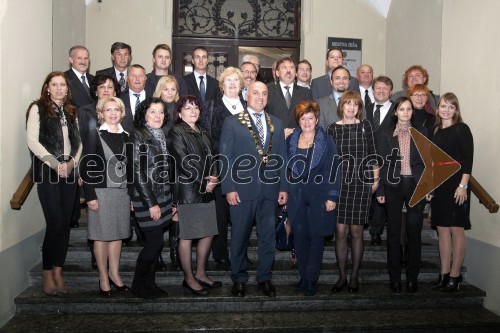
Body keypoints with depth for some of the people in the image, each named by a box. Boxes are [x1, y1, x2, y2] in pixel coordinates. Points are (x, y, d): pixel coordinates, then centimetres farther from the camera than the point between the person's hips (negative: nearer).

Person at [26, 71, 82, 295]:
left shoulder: (71, 112, 17)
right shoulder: (38, 108, 2)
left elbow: (78, 141, 13)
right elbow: (32, 140, -7)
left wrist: (72, 162, -4)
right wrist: (54, 163, -13)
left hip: (69, 172, 5)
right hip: (47, 173, -5)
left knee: (65, 223, 3)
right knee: (55, 223, -9)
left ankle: (58, 271, 13)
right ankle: (47, 274, 7)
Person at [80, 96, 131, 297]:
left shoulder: (126, 137, 10)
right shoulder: (95, 135, -2)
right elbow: (86, 167, -7)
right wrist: (90, 196, -13)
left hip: (122, 192, 4)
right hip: (101, 192, -4)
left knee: (117, 233, 9)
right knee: (102, 235, 3)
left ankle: (114, 273, 21)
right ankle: (103, 277, 13)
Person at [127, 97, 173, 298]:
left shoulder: (161, 136, 12)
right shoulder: (138, 136, -9)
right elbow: (137, 173, -13)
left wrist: (170, 200, 11)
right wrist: (151, 203, -15)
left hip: (163, 197, 7)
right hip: (146, 199, -7)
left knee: (155, 243, 9)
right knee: (155, 242, -6)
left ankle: (149, 282, 22)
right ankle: (138, 284, 13)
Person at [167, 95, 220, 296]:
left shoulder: (203, 133, 17)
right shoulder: (176, 133, -6)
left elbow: (210, 159, 15)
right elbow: (183, 163, -13)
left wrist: (213, 178, -4)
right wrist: (203, 183, -11)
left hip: (207, 191, 8)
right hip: (187, 191, -7)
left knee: (208, 233, 10)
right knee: (187, 236, 2)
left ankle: (200, 274, 25)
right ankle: (189, 279, 14)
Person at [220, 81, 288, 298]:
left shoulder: (276, 124, 12)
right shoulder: (232, 123, 0)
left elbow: (281, 157, 12)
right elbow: (225, 158, -3)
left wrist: (284, 187, 6)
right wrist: (229, 188, -10)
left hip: (270, 190, 3)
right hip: (242, 190, -3)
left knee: (268, 237, 10)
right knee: (239, 237, 8)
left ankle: (264, 278, 25)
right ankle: (239, 279, 24)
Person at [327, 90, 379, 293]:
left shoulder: (365, 126, 3)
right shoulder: (333, 128, 5)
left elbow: (372, 153, 6)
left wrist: (375, 178, 3)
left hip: (361, 183, 0)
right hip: (339, 183, 1)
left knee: (356, 232, 4)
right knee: (340, 232, 0)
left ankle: (354, 277, 17)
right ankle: (342, 276, 14)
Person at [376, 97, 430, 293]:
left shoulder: (421, 132, 6)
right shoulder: (388, 134, 5)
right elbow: (381, 163, 4)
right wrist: (380, 190, -1)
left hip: (416, 185, 0)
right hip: (394, 185, 0)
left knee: (414, 232, 4)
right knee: (394, 232, 5)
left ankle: (412, 278, 15)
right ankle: (394, 277, 15)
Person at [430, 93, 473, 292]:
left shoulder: (461, 129, -3)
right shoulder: (436, 131, 13)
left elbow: (468, 158, -10)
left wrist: (463, 185, -17)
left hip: (456, 184, -6)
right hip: (438, 184, 6)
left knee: (456, 229, -2)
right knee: (442, 229, 8)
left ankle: (455, 276, 7)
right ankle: (444, 274, 15)